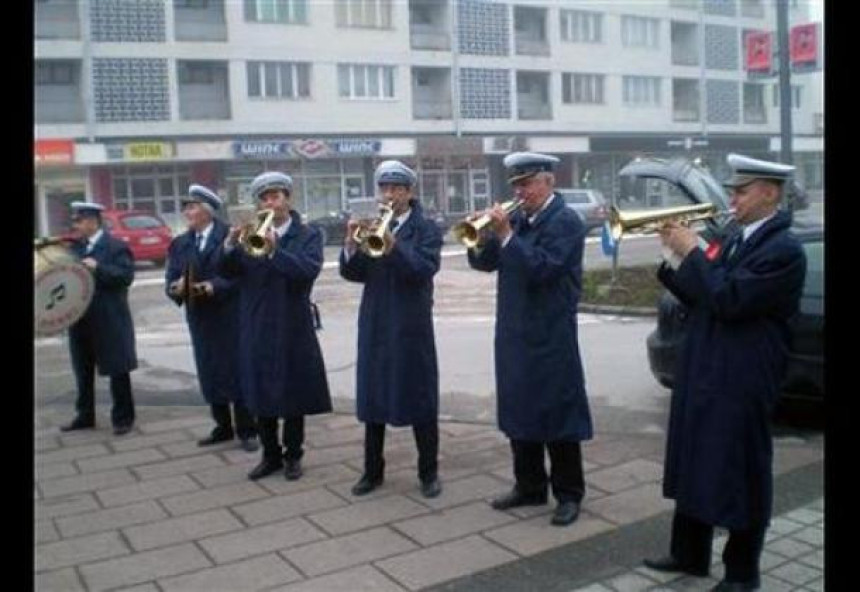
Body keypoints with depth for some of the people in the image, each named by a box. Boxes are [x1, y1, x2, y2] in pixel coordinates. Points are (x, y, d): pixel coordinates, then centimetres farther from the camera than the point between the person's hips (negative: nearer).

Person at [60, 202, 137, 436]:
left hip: (109, 322, -7)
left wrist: (98, 268, -23)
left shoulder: (116, 246, -8)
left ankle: (123, 417, 11)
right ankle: (85, 416, 27)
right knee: (82, 371, 15)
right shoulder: (76, 247, 12)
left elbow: (126, 275, -17)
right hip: (81, 320, 7)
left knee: (117, 370, 2)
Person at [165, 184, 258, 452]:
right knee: (210, 374, 11)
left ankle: (247, 430, 9)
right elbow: (170, 280, 6)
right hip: (200, 319, 5)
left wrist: (215, 287, -23)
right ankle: (223, 427, 24)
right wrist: (176, 287, -16)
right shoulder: (179, 243, 11)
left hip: (231, 317, -5)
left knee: (238, 372, 0)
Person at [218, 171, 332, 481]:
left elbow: (309, 270, -19)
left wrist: (274, 249, -30)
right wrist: (230, 245, -23)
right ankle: (270, 456, 23)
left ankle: (293, 456, 20)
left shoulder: (308, 235, -1)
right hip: (255, 330, 3)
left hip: (293, 329, -3)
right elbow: (226, 271, -4)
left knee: (293, 396, 5)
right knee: (260, 397, 10)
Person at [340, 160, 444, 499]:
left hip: (412, 327, -4)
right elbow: (352, 273, 1)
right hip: (374, 325, 4)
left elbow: (426, 269, -18)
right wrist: (352, 244, -17)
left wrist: (392, 245, -31)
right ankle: (372, 471, 21)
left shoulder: (426, 229, -2)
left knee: (420, 399, 1)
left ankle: (429, 473, 13)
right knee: (371, 398, 9)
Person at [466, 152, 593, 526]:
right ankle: (529, 487, 27)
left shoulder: (565, 221, -11)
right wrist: (480, 236, -10)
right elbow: (485, 262, 8)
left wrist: (505, 234, -23)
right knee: (519, 413, 14)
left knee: (557, 415, 1)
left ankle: (569, 494, 14)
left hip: (550, 337, -7)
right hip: (514, 335, 7)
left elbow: (540, 269, -23)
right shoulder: (518, 219, 10)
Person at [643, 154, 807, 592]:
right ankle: (689, 554, 33)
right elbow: (700, 299, 13)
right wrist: (676, 258, 1)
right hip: (702, 375, 9)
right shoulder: (738, 241, 12)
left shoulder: (784, 251, -15)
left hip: (741, 383, -9)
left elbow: (728, 301, -25)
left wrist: (693, 253, -16)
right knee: (693, 467, 17)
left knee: (741, 475, 5)